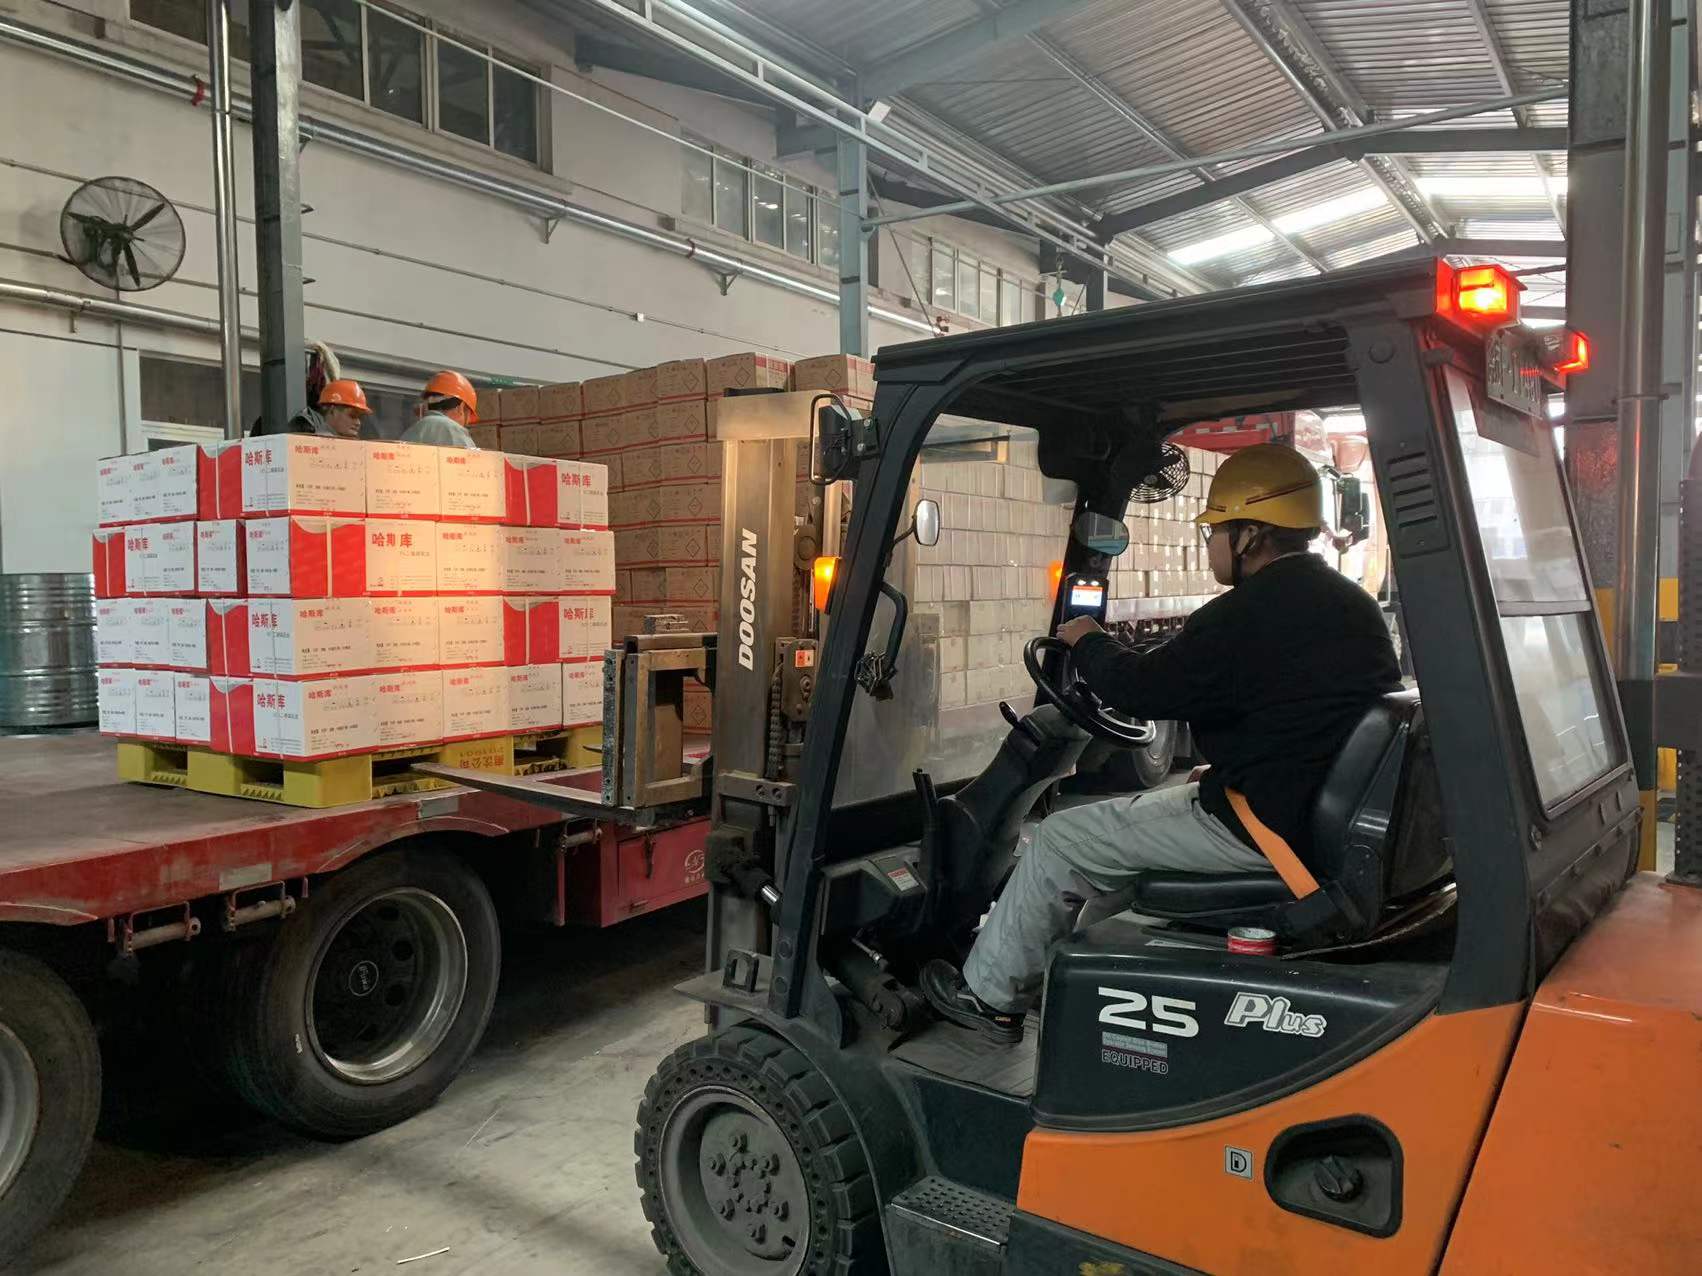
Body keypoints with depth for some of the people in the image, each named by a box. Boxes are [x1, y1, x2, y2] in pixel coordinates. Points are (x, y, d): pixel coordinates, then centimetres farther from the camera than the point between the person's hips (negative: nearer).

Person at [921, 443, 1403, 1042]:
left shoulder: (1249, 614, -21)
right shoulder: (1352, 601, 10)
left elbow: (1141, 688, -15)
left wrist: (1087, 641, 5)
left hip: (1265, 825, -10)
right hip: (1333, 810, 10)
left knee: (1062, 840, 2)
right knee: (1149, 804, 28)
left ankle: (989, 995, 18)